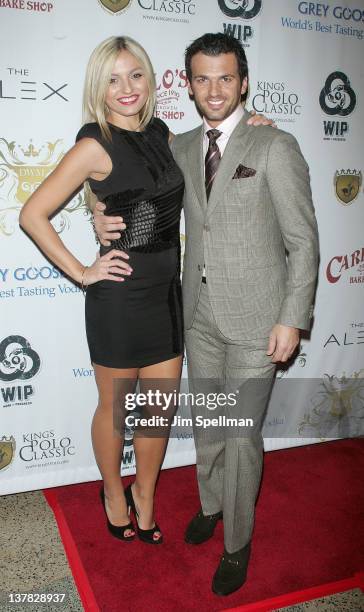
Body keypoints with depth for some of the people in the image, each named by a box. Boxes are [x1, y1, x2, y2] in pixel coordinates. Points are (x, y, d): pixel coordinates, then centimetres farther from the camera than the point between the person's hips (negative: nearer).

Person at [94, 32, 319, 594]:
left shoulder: (275, 147, -8)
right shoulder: (180, 148, 7)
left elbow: (303, 240, -8)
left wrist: (292, 319, -13)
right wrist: (104, 214, -2)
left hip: (256, 320, -5)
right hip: (200, 316, 5)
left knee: (241, 435, 4)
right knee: (206, 426, 19)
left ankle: (237, 544, 27)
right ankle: (211, 505, 45)